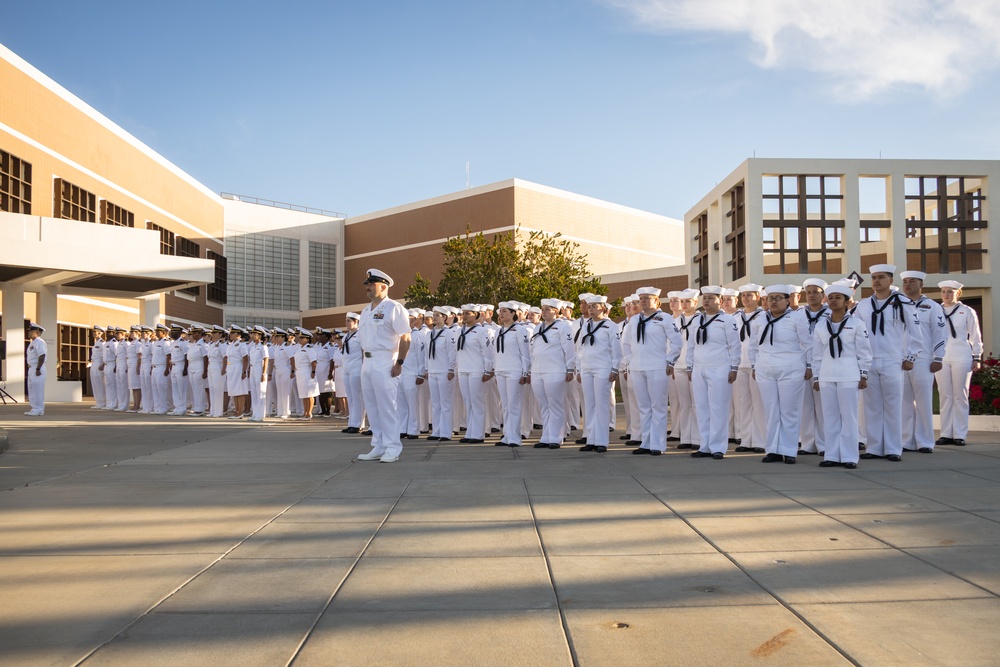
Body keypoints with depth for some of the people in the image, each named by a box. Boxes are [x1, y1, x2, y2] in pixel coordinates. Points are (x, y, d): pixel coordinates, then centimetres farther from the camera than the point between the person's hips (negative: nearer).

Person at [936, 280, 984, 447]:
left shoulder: (967, 312, 3)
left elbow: (976, 336, 5)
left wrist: (977, 358, 1)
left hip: (961, 358, -2)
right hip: (941, 359, 2)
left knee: (960, 396, 0)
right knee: (945, 396, 3)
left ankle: (960, 435, 4)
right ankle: (946, 434, 7)